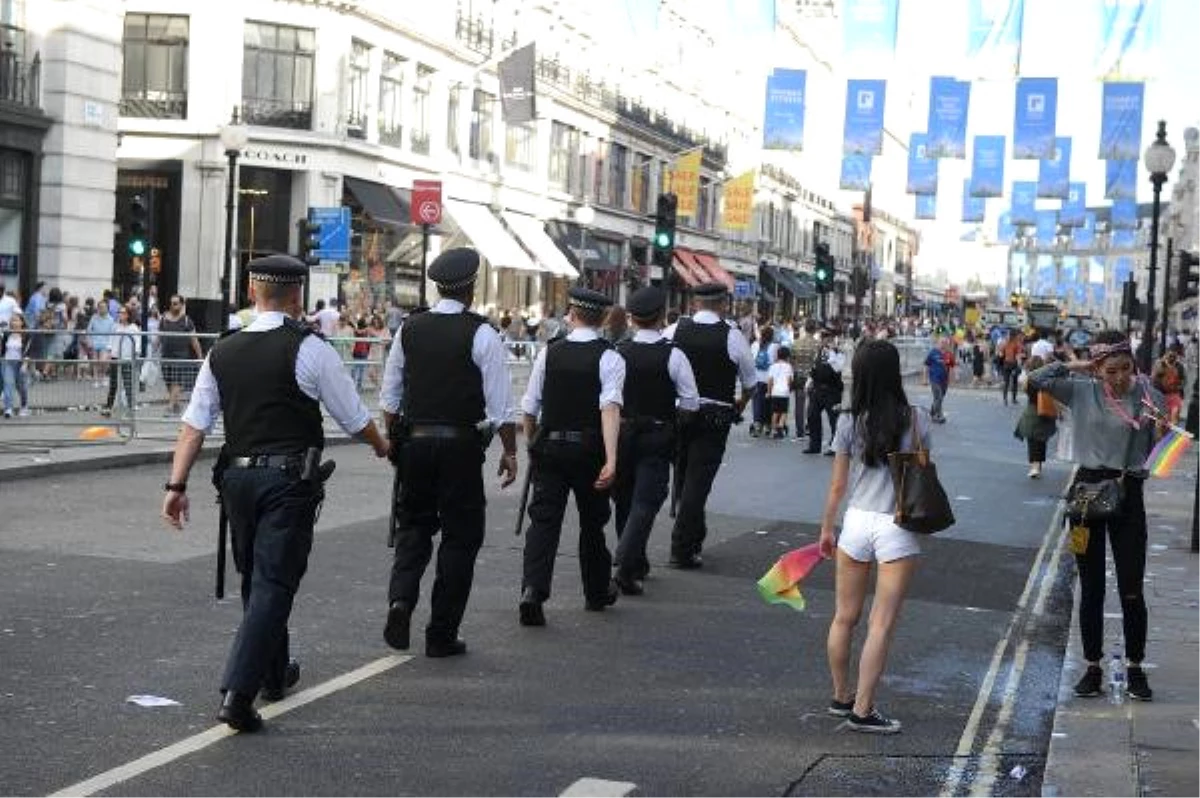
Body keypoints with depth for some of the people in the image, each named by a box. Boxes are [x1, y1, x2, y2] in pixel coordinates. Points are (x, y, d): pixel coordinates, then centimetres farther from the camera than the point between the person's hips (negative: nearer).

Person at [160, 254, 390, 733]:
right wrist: (380, 445, 19)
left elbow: (195, 423, 2)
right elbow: (354, 417, 0)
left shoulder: (222, 352, 6)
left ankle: (274, 672, 37)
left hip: (237, 477, 5)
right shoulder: (308, 349, -8)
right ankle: (238, 693, -15)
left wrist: (177, 485, 4)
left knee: (254, 579, 20)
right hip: (290, 478, -5)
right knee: (274, 582, -5)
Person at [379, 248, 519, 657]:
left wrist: (393, 440, 21)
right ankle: (442, 635, 10)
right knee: (460, 536, 7)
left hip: (413, 440, 4)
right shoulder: (481, 334, -8)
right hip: (461, 445, -3)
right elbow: (500, 403, -9)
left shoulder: (409, 329, 4)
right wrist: (509, 452, 0)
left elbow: (389, 396, 10)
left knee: (413, 525, 18)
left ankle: (400, 599, -7)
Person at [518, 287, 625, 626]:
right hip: (589, 450, -1)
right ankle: (597, 593, 32)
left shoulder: (548, 353, 2)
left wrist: (534, 446, 21)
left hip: (548, 448, 1)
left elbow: (529, 409, 5)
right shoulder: (609, 358, -6)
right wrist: (611, 460, -26)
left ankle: (532, 590, -20)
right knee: (592, 522, 16)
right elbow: (610, 408, -20)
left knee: (544, 520, -1)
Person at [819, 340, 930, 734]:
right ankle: (862, 709, 2)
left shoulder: (850, 423, -4)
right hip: (898, 527, -2)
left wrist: (827, 528, 13)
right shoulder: (916, 420, -6)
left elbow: (838, 485, 1)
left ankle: (841, 696, 28)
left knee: (845, 617, 16)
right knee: (881, 625, 1)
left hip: (856, 522, 2)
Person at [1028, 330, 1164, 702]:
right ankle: (1093, 666, 19)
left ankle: (1135, 668, 17)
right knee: (1091, 588, 9)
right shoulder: (1081, 391, 0)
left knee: (1131, 589, 3)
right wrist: (1075, 365, -6)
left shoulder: (1147, 395, -4)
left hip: (1128, 493, -1)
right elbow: (1035, 380, -5)